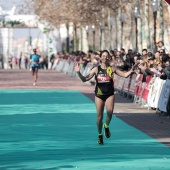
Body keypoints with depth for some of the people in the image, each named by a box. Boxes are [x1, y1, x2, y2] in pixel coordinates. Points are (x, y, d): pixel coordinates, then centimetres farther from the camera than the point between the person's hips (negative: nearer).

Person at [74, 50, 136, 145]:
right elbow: (85, 79, -1)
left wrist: (132, 70, -14)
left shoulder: (112, 69, 2)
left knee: (110, 111, -28)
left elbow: (125, 75, 3)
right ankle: (100, 135, 25)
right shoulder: (96, 69, 1)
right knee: (100, 116, 3)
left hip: (109, 94, -1)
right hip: (99, 95, 1)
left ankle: (106, 126, 3)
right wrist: (78, 72, -16)